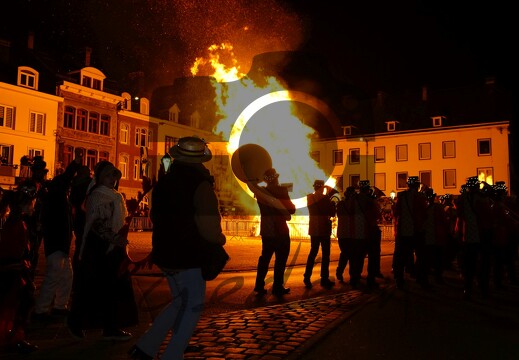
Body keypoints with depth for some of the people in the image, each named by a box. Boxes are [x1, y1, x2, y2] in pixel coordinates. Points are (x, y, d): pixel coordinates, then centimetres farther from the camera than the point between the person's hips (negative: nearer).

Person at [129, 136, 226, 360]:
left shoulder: (163, 182, 6)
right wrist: (221, 239, -3)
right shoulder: (201, 185, -17)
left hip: (165, 254, 8)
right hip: (188, 258, -8)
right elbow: (210, 231, -24)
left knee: (180, 302, 23)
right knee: (192, 309, 9)